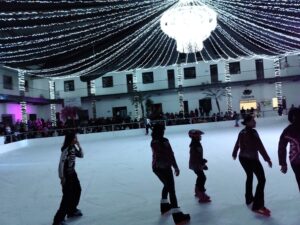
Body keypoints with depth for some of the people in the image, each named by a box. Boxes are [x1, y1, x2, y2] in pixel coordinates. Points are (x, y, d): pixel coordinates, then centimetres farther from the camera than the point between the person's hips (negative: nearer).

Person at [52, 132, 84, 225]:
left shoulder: (74, 147, 0)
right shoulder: (66, 149, -25)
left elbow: (81, 155, 9)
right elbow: (61, 163, -25)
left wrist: (79, 146, -5)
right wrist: (62, 177, -22)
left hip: (72, 173, 9)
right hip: (66, 174, -9)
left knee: (77, 190, 21)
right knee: (67, 196, -6)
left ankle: (72, 210, 41)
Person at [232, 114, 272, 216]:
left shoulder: (242, 132, 5)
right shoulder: (252, 132, -19)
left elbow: (237, 144, 18)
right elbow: (260, 147, -23)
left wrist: (234, 154, 34)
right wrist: (267, 159, -20)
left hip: (242, 158, 9)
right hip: (252, 159, -9)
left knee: (249, 177, 25)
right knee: (261, 179, -4)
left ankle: (249, 199, 39)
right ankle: (257, 206, -7)